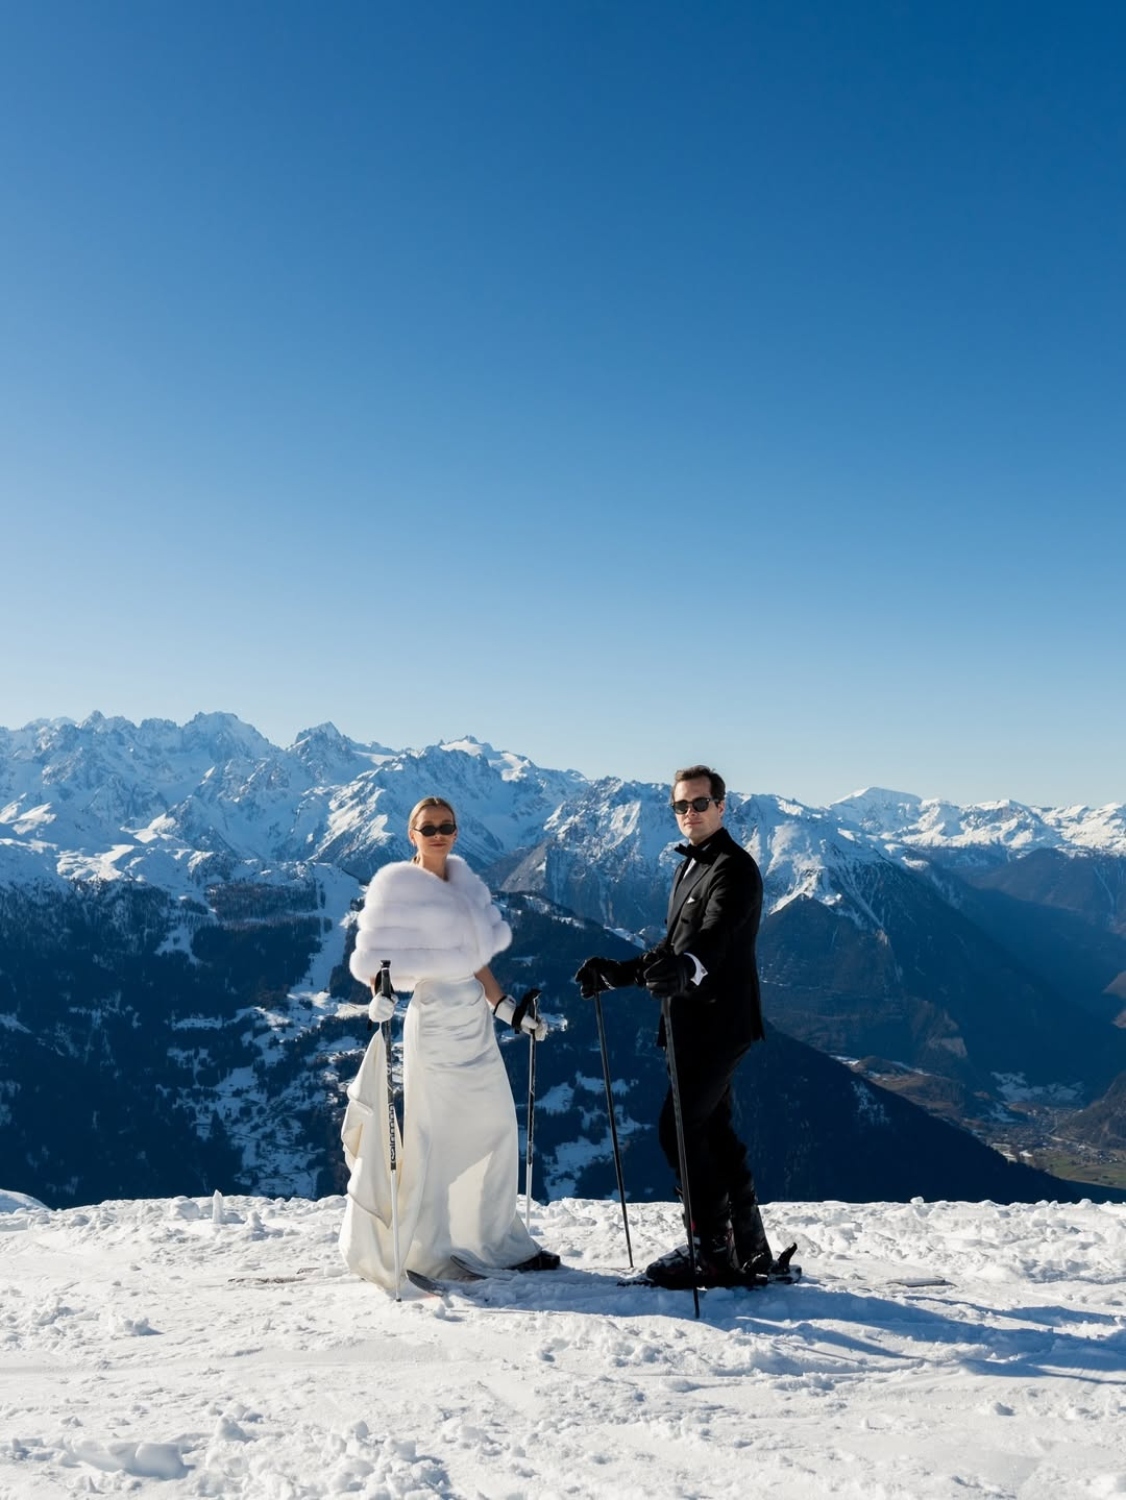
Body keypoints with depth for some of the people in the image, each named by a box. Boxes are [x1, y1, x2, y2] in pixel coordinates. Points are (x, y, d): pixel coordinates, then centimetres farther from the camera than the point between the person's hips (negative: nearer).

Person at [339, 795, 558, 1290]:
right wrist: (382, 994, -28)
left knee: (495, 1127, 11)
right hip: (430, 1019, -7)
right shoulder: (396, 884, -6)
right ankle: (414, 1251, 10)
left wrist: (507, 1007, 14)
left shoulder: (465, 882, 13)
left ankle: (499, 1241, 24)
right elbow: (374, 955, -10)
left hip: (474, 1020, 7)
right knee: (428, 1136, -4)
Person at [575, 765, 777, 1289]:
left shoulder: (734, 868, -12)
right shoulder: (691, 867, 18)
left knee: (678, 1128, -9)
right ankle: (749, 1250, 21)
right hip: (695, 1024, 10)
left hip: (718, 1023, -10)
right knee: (713, 1130, 12)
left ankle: (711, 1250, 0)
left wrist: (684, 969, -50)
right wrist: (616, 972, 18)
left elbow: (713, 940, -30)